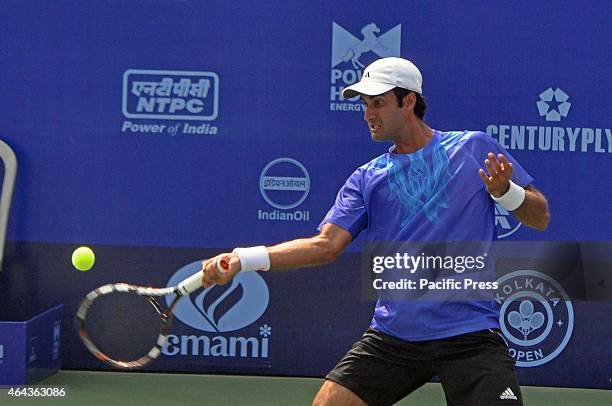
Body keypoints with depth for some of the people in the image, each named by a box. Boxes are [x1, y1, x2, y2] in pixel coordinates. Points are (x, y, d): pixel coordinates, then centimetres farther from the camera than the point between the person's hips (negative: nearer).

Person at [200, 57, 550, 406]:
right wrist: (242, 259, -12)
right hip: (393, 335, 3)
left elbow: (540, 218, 6)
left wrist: (504, 190, -16)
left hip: (472, 337, -2)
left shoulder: (474, 147, 4)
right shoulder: (367, 180, 10)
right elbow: (326, 245, -1)